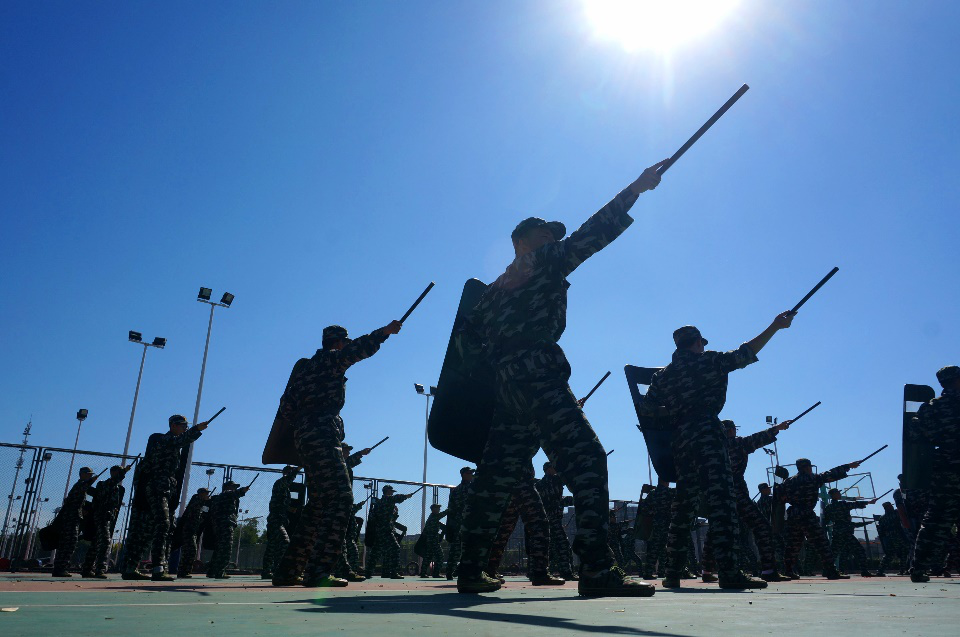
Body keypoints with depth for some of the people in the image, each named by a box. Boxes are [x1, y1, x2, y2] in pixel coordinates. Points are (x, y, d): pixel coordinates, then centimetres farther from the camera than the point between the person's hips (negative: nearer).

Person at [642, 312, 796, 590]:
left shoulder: (663, 374, 17)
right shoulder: (707, 361, 4)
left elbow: (648, 406, 13)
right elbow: (743, 354, 3)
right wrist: (775, 327, 9)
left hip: (680, 440, 7)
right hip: (706, 435, -6)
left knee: (684, 504, 11)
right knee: (721, 500, -13)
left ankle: (673, 573, 11)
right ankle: (729, 572, -22)